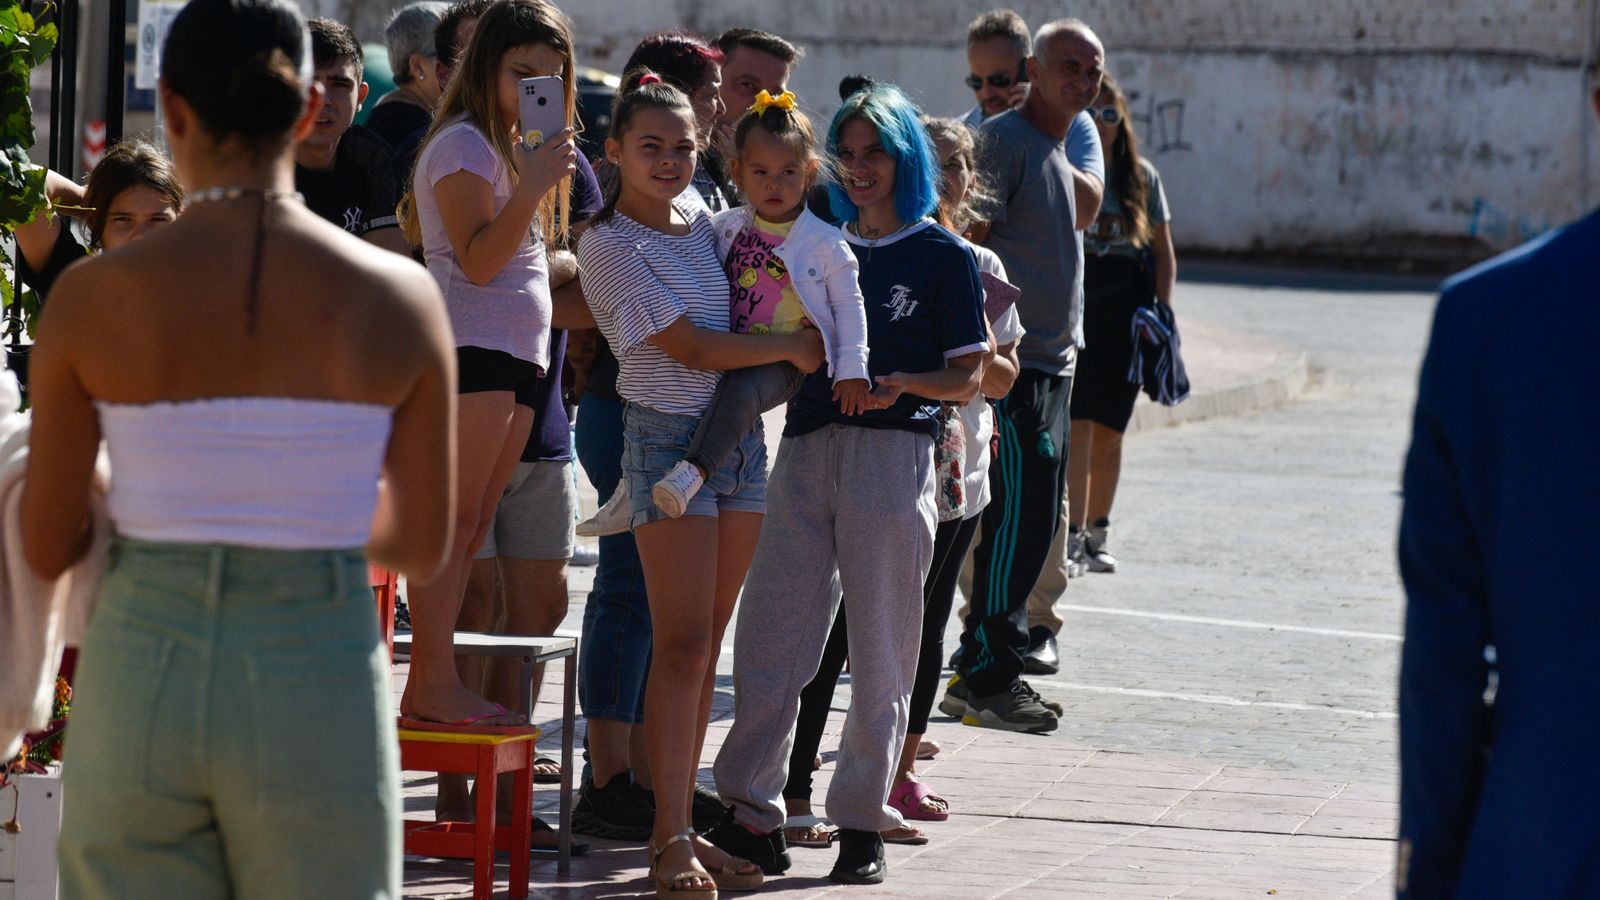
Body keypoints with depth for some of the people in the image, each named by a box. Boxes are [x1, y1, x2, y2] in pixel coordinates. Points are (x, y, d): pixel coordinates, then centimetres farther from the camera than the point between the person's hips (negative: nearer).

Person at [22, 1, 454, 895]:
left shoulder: (93, 297, -5)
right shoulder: (400, 296, -4)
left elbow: (48, 548, 2)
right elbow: (424, 548, 5)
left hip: (139, 680, 0)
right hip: (322, 685, 0)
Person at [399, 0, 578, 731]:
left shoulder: (516, 148, 22)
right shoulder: (464, 143, -7)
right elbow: (477, 260, -17)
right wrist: (532, 188, -26)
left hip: (516, 355, 10)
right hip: (469, 346, -10)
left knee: (472, 532, 5)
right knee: (450, 525, -12)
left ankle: (430, 688, 4)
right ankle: (434, 685, -15)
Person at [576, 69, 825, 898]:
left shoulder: (703, 216, 11)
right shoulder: (610, 245, -10)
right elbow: (690, 348, -12)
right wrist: (791, 347, -4)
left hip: (741, 435, 7)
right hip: (667, 435, -7)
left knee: (707, 641, 6)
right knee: (682, 643, -11)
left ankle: (682, 822, 10)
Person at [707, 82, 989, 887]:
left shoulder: (943, 257, 5)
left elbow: (967, 376, 2)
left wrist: (905, 384, -16)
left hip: (893, 450, -4)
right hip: (807, 449, 4)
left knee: (880, 648, 0)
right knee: (768, 636, -3)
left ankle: (862, 822, 7)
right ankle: (754, 815, -1)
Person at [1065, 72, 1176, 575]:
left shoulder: (1141, 177, 8)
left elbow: (1164, 253, 12)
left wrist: (1161, 313, 2)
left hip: (1125, 313, 3)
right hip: (1071, 306, -3)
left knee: (1109, 433, 8)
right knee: (1077, 427, -12)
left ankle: (1096, 534, 19)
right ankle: (1074, 536, -15)